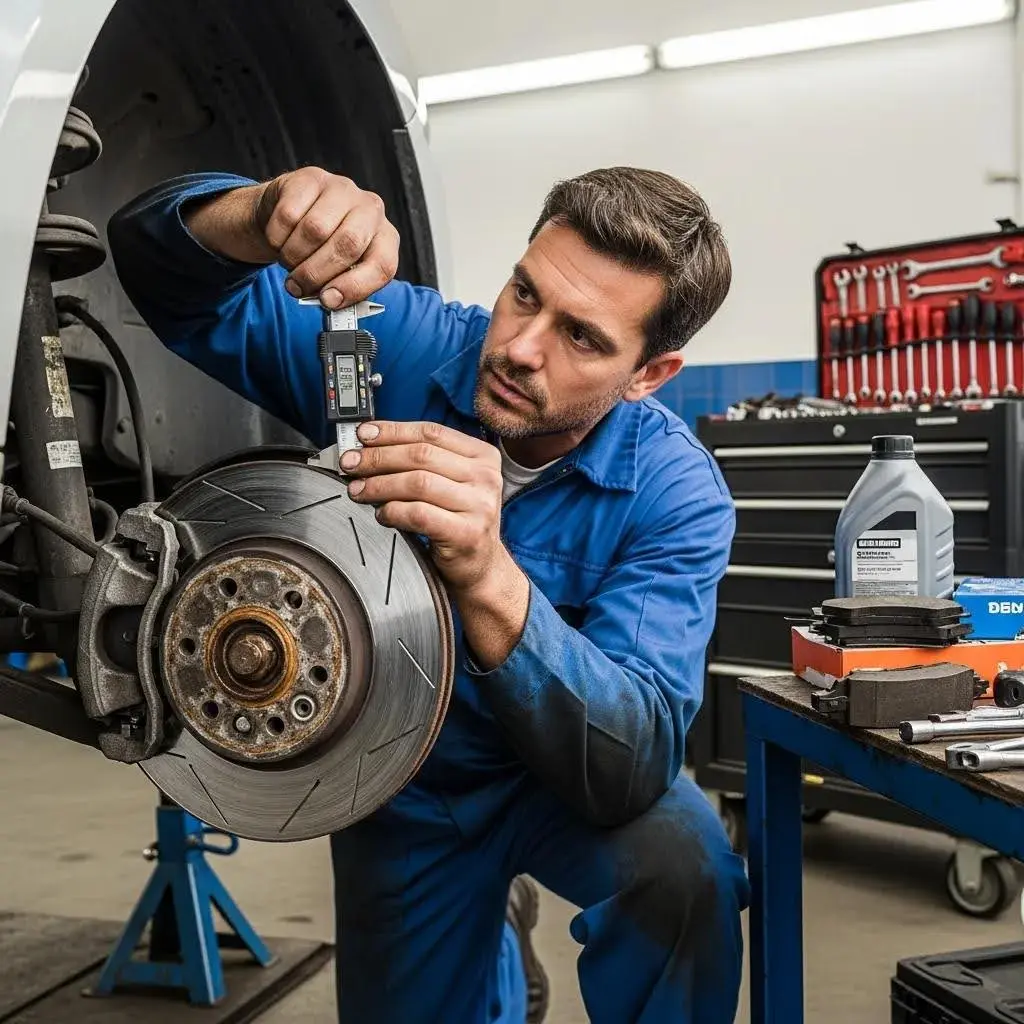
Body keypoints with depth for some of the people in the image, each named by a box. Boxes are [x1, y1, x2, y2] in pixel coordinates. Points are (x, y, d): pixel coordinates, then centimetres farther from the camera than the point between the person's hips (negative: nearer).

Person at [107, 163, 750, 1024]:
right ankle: (495, 937, 41)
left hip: (557, 779, -2)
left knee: (681, 860, -31)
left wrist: (489, 581, -53)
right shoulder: (403, 345, -21)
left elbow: (631, 771, -36)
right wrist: (256, 219, -43)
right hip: (399, 791, 2)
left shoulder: (674, 494, -26)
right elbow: (160, 267, -19)